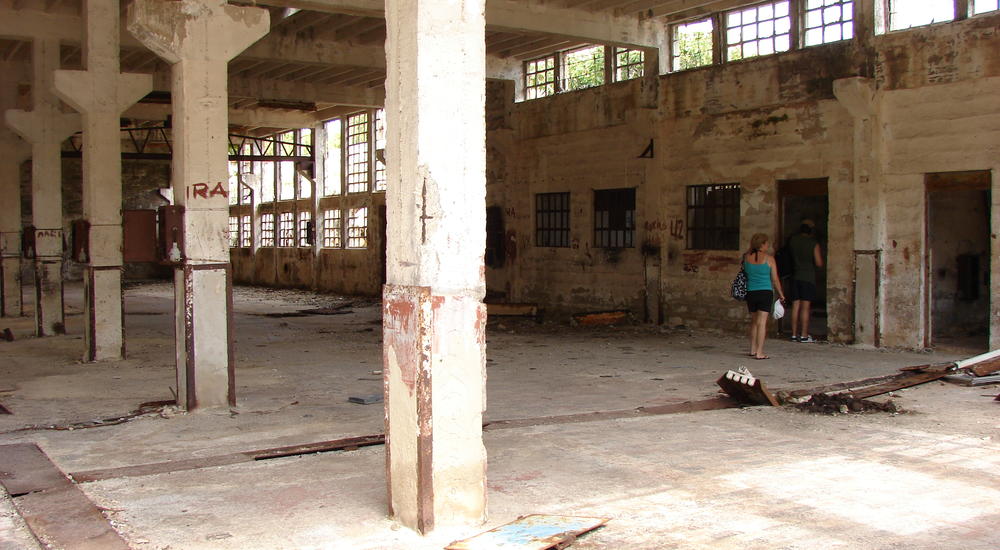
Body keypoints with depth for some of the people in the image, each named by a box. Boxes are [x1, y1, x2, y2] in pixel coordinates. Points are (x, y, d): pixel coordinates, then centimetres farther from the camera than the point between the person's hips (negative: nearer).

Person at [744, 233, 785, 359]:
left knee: (754, 321, 19)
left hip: (750, 293, 4)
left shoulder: (747, 257, 0)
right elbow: (775, 279, -2)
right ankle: (759, 353, -7)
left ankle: (753, 349, 25)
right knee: (762, 322, -4)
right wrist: (781, 294, 11)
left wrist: (753, 248, 22)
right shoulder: (769, 258, -8)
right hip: (765, 292, -4)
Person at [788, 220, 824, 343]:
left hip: (795, 276, 4)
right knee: (805, 307, -3)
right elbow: (819, 263, -9)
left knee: (795, 306, 7)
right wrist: (820, 255, 12)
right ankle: (804, 336, -3)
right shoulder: (814, 244, -9)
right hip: (808, 277, -4)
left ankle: (794, 334, 9)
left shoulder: (792, 240, 2)